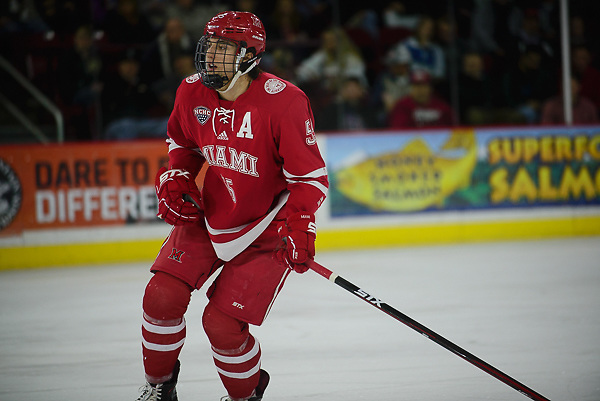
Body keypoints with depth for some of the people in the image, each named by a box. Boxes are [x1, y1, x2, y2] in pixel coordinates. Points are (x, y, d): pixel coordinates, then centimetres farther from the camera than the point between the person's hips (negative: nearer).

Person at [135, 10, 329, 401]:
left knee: (222, 324, -11)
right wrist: (175, 179, -3)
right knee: (162, 296, -8)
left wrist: (299, 225, -31)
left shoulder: (284, 101, -24)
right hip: (206, 216, 5)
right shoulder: (193, 93, -7)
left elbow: (310, 174, -19)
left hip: (264, 230, -5)